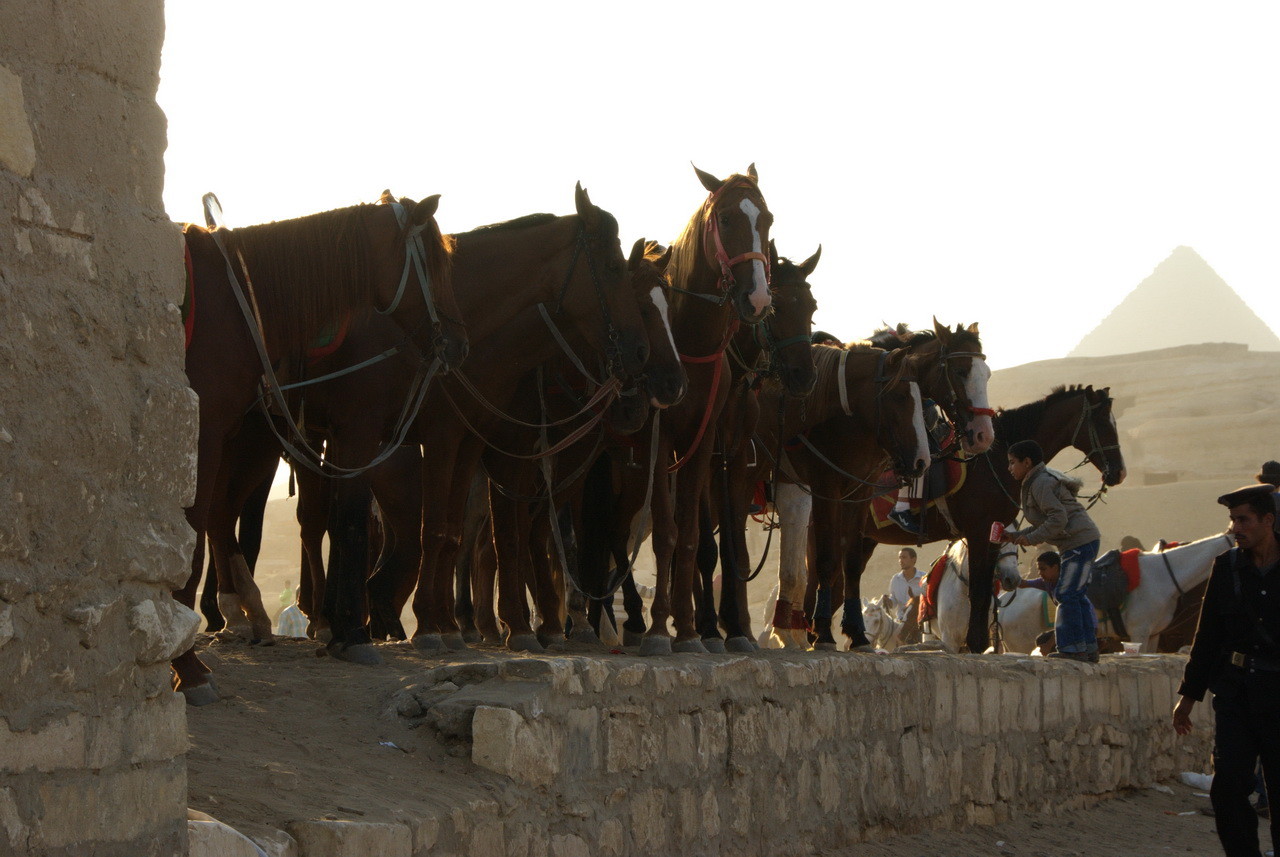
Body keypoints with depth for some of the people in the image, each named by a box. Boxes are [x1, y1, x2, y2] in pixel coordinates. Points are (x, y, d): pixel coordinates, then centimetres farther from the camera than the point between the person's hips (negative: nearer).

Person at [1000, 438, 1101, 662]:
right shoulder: (1035, 483, 20)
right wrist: (1016, 535, 15)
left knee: (1067, 594, -9)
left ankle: (1074, 649, -7)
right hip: (1081, 542, 11)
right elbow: (1047, 522, 23)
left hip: (1080, 541, -11)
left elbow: (1058, 518, -23)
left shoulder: (1041, 484, -13)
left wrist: (1031, 538, -18)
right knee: (1075, 595, 14)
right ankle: (1089, 648, 18)